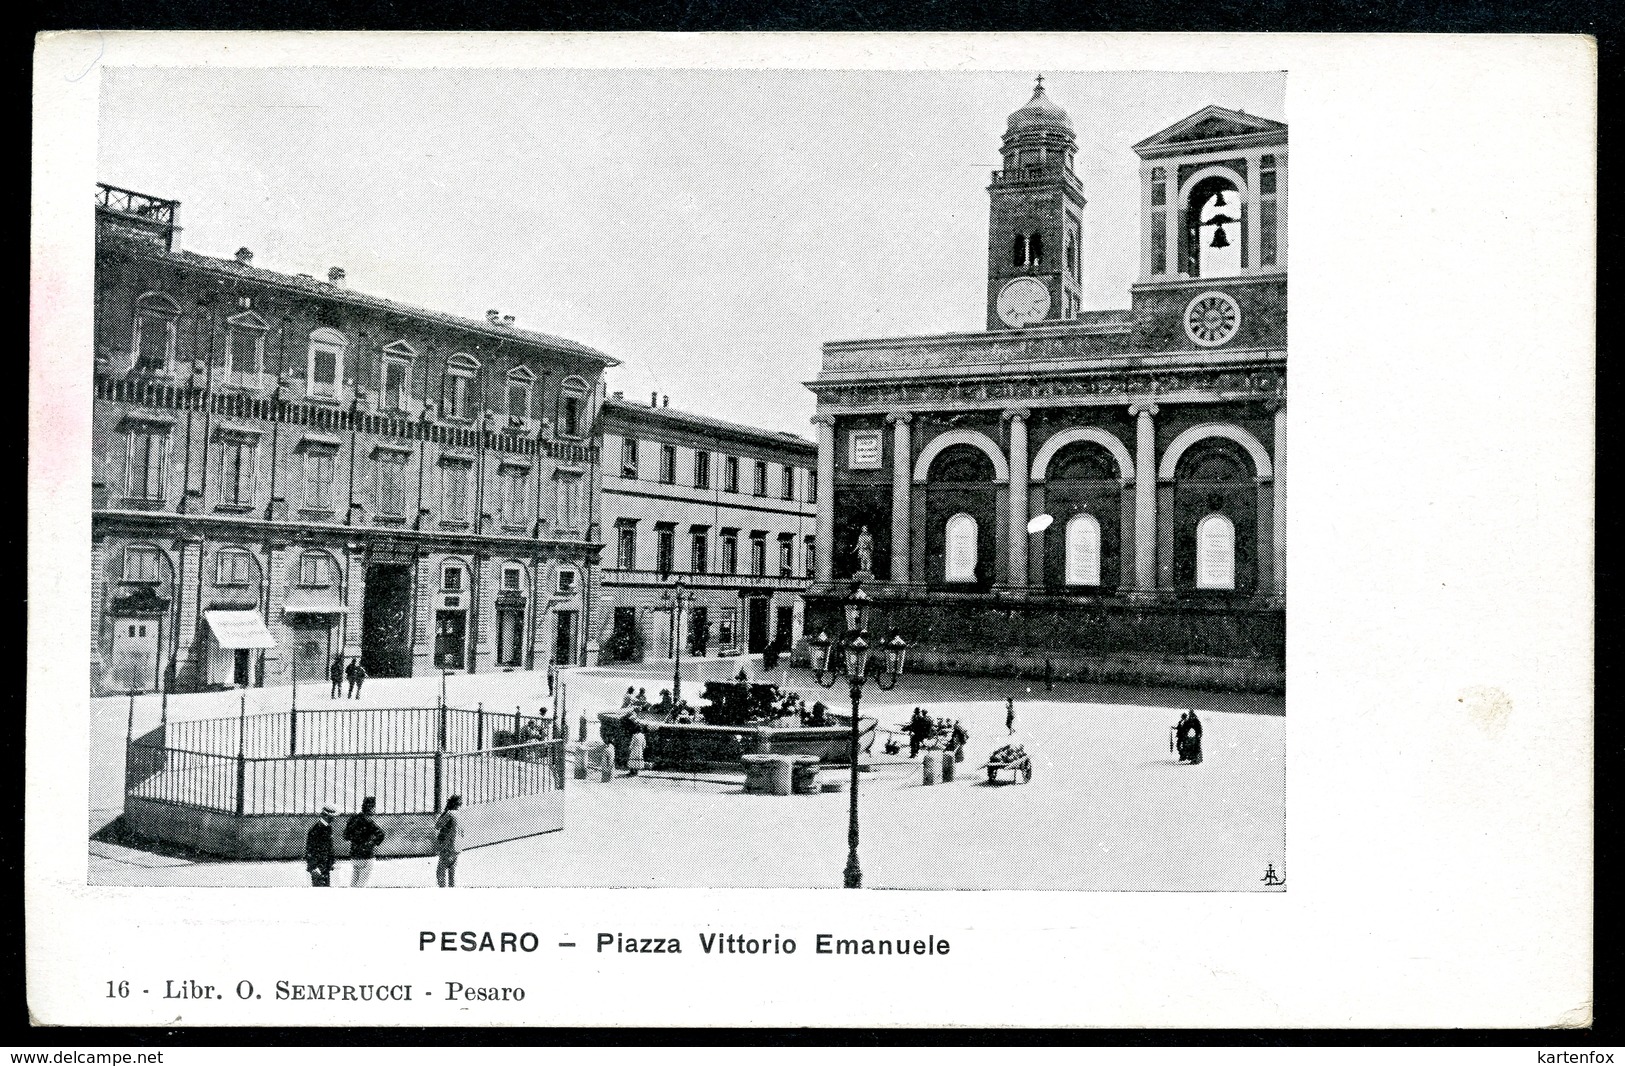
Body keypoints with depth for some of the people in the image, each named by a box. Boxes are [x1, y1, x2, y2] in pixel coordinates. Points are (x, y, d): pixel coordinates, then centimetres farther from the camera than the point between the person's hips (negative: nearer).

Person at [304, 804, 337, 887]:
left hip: (326, 867, 9)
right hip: (318, 865, -9)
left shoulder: (328, 827, 10)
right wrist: (313, 867, -19)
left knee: (327, 886, 10)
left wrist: (331, 863, 20)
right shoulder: (316, 828, -18)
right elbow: (309, 849, -18)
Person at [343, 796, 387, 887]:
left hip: (353, 857, 8)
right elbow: (380, 834, -30)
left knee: (353, 884, 15)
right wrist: (375, 844, -13)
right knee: (361, 885, -2)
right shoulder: (367, 820, -17)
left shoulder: (355, 818, 6)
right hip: (365, 858, -8)